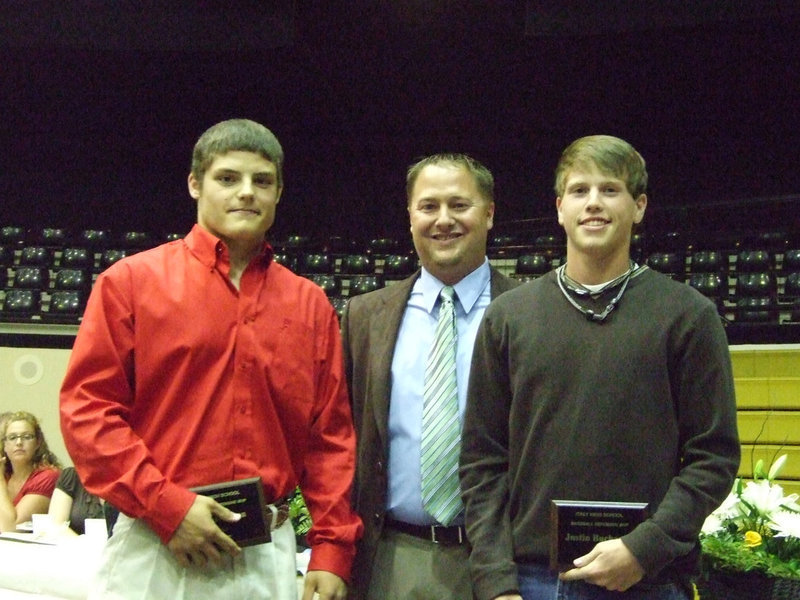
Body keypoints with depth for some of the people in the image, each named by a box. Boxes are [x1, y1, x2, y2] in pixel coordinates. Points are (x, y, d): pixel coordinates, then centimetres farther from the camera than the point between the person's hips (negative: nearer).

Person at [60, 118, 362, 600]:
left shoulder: (311, 305, 8)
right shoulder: (132, 281, 1)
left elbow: (331, 437, 7)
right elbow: (87, 409, -4)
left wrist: (331, 553, 0)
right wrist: (166, 507, -12)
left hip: (271, 556, 3)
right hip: (155, 548, -2)